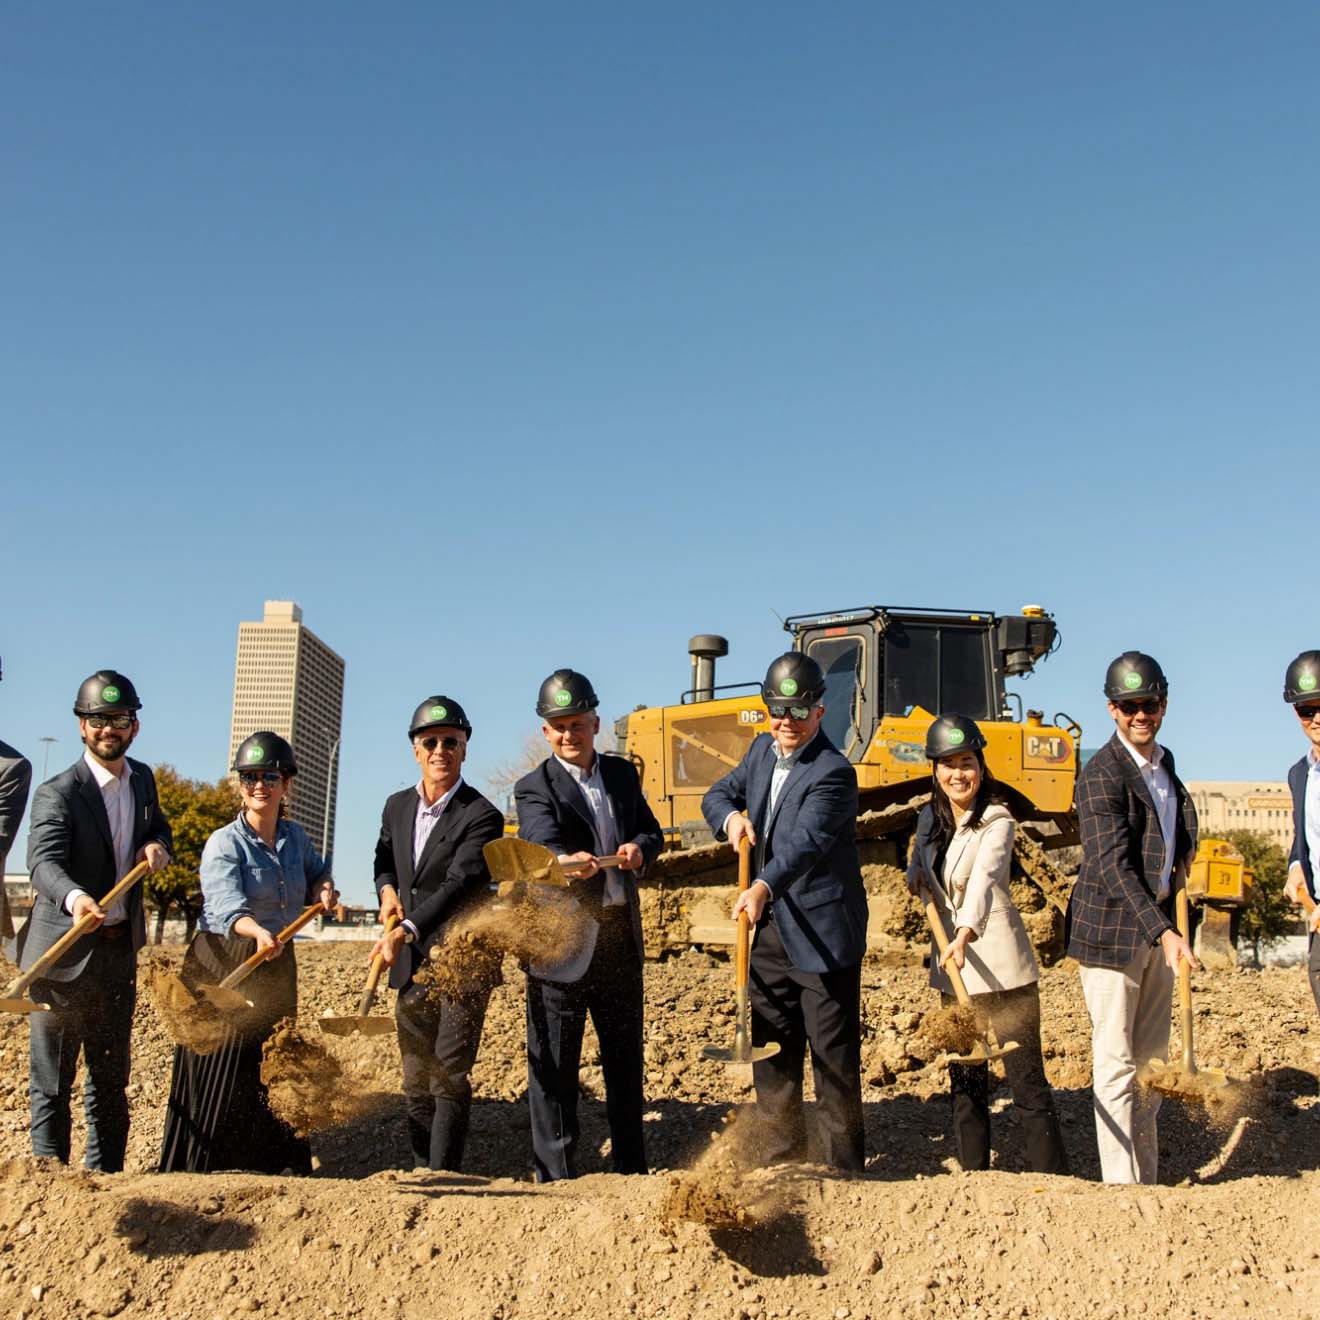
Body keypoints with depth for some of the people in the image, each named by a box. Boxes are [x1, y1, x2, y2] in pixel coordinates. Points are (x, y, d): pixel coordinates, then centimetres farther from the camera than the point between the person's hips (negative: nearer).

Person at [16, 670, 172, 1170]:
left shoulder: (142, 778, 5)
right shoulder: (58, 792, -15)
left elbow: (159, 828, 21)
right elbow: (44, 860, -29)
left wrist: (156, 845, -4)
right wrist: (75, 898, -51)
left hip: (120, 946, 6)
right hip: (64, 952, -6)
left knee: (111, 1075, 14)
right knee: (52, 1078, 2)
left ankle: (105, 1175, 25)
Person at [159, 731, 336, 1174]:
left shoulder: (295, 837, 5)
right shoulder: (224, 844, -14)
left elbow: (316, 871, 25)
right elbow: (227, 904, -31)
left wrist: (324, 888, 2)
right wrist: (258, 933, -50)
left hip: (277, 964, 5)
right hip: (224, 964, -5)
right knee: (220, 1072, -4)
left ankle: (281, 1167, 19)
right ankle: (196, 1171, 8)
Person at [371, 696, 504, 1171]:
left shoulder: (481, 816, -12)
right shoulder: (397, 806, 8)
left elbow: (460, 884, -23)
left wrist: (406, 930, -33)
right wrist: (387, 889, 4)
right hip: (412, 965, 7)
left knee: (449, 1077, -6)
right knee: (416, 1082, 12)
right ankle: (421, 1174, 21)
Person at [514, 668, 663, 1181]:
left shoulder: (622, 774, 10)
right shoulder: (534, 788, -6)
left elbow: (651, 830, 15)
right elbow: (544, 844, -24)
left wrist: (639, 848, -8)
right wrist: (568, 861, -46)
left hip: (620, 935, 5)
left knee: (625, 1055, 16)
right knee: (554, 1063, 0)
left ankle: (631, 1166, 31)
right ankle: (554, 1176, 12)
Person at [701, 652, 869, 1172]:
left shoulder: (833, 772, -18)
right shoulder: (762, 750, 7)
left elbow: (805, 841, -31)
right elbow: (717, 793, 15)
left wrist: (763, 887, -47)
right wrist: (732, 817, -8)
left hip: (822, 934, -8)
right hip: (769, 934, 8)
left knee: (834, 1058, 1)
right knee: (772, 1052, 16)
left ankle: (843, 1169, 12)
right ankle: (781, 1161, 29)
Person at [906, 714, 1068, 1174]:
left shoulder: (997, 822, -11)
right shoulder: (930, 818, 9)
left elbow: (983, 879, -29)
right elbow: (918, 861, 27)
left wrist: (965, 935, -46)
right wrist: (916, 874, 2)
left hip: (1002, 969, -6)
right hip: (952, 968, 7)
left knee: (1027, 1083, -4)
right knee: (965, 1083, 13)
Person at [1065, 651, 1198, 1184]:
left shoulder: (1164, 763, 11)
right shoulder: (1102, 774, -15)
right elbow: (1113, 866, -24)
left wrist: (1183, 852, 11)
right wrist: (1164, 931, -32)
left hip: (1158, 924, 8)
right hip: (1112, 928, -8)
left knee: (1152, 1059, 13)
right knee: (1116, 1064, -3)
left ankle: (1147, 1178, 24)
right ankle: (1122, 1186, 3)